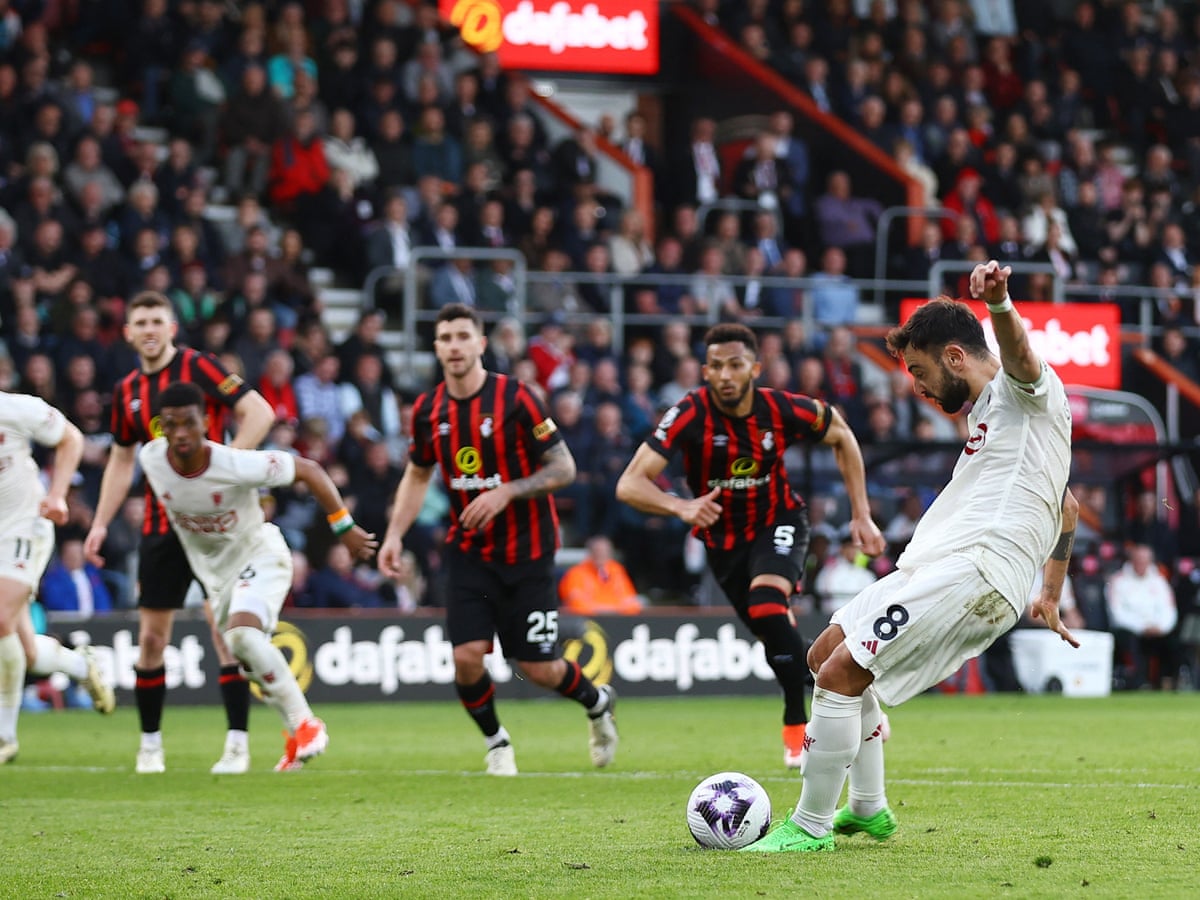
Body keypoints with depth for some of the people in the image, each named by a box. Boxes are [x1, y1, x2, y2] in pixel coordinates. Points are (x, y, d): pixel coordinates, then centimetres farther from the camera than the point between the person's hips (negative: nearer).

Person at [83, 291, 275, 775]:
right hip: (161, 523, 5)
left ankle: (237, 743, -5)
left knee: (225, 625, -9)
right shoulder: (127, 391, 11)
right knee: (151, 635, 4)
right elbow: (121, 461, 21)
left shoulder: (198, 366, -7)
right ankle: (150, 743, 15)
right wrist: (100, 524, 15)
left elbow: (259, 412, -13)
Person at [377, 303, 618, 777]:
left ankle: (597, 702, 33)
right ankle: (496, 743, 15)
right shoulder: (428, 409, 0)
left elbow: (563, 468, -11)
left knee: (539, 668, -1)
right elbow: (417, 475, 16)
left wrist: (506, 493, -23)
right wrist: (394, 536, 5)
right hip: (468, 551, 3)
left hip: (526, 550, -3)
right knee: (467, 656, -13)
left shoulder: (516, 398, -14)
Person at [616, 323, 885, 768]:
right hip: (723, 540, 2)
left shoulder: (784, 410, -21)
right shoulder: (690, 414, -25)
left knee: (767, 607, -29)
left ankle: (796, 724, -18)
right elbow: (629, 485, -32)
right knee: (776, 634, 9)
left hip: (778, 521, -2)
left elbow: (842, 437, 2)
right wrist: (681, 506, -51)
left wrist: (862, 514, -2)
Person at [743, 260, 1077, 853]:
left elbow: (1016, 351, -28)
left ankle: (812, 826, -7)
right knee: (826, 655, 19)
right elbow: (1067, 508, 39)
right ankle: (868, 810, 25)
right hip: (934, 567, 11)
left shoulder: (1028, 390, -1)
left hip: (973, 571, -11)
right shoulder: (987, 415, 30)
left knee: (840, 673, -17)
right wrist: (1050, 596, 39)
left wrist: (998, 303, -51)